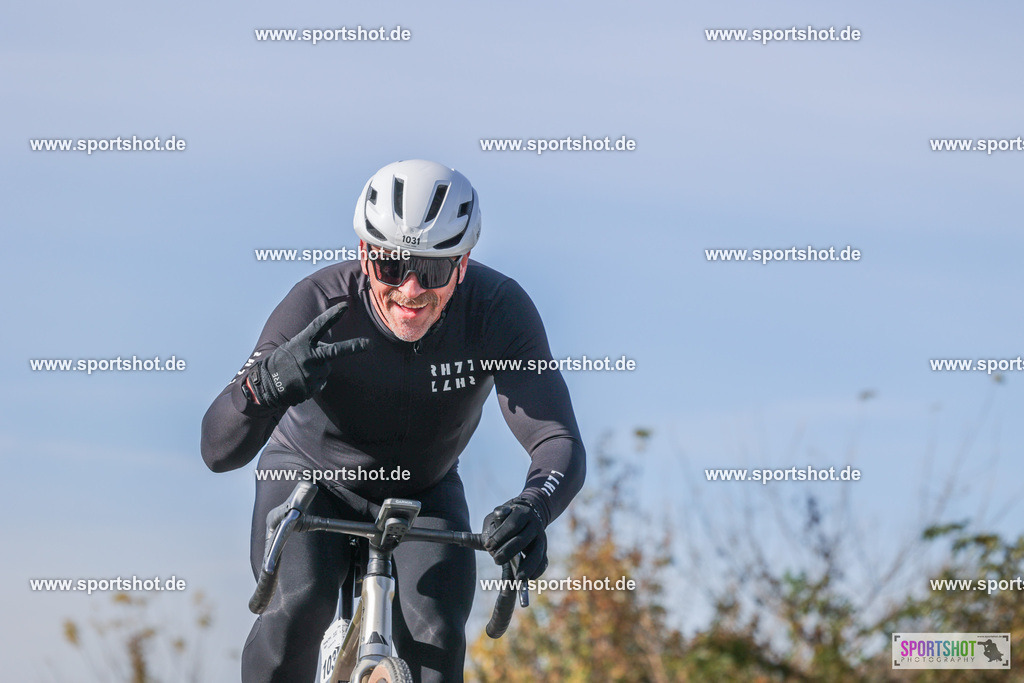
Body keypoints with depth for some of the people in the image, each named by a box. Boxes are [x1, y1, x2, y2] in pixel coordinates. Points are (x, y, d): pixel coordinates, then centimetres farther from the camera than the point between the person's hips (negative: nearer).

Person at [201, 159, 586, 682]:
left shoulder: (498, 309, -29)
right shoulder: (319, 304, -32)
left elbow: (560, 442, -35)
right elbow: (218, 451, -37)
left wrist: (533, 508, -59)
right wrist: (267, 381, -60)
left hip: (424, 496, 2)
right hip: (311, 477, -1)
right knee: (299, 610, -28)